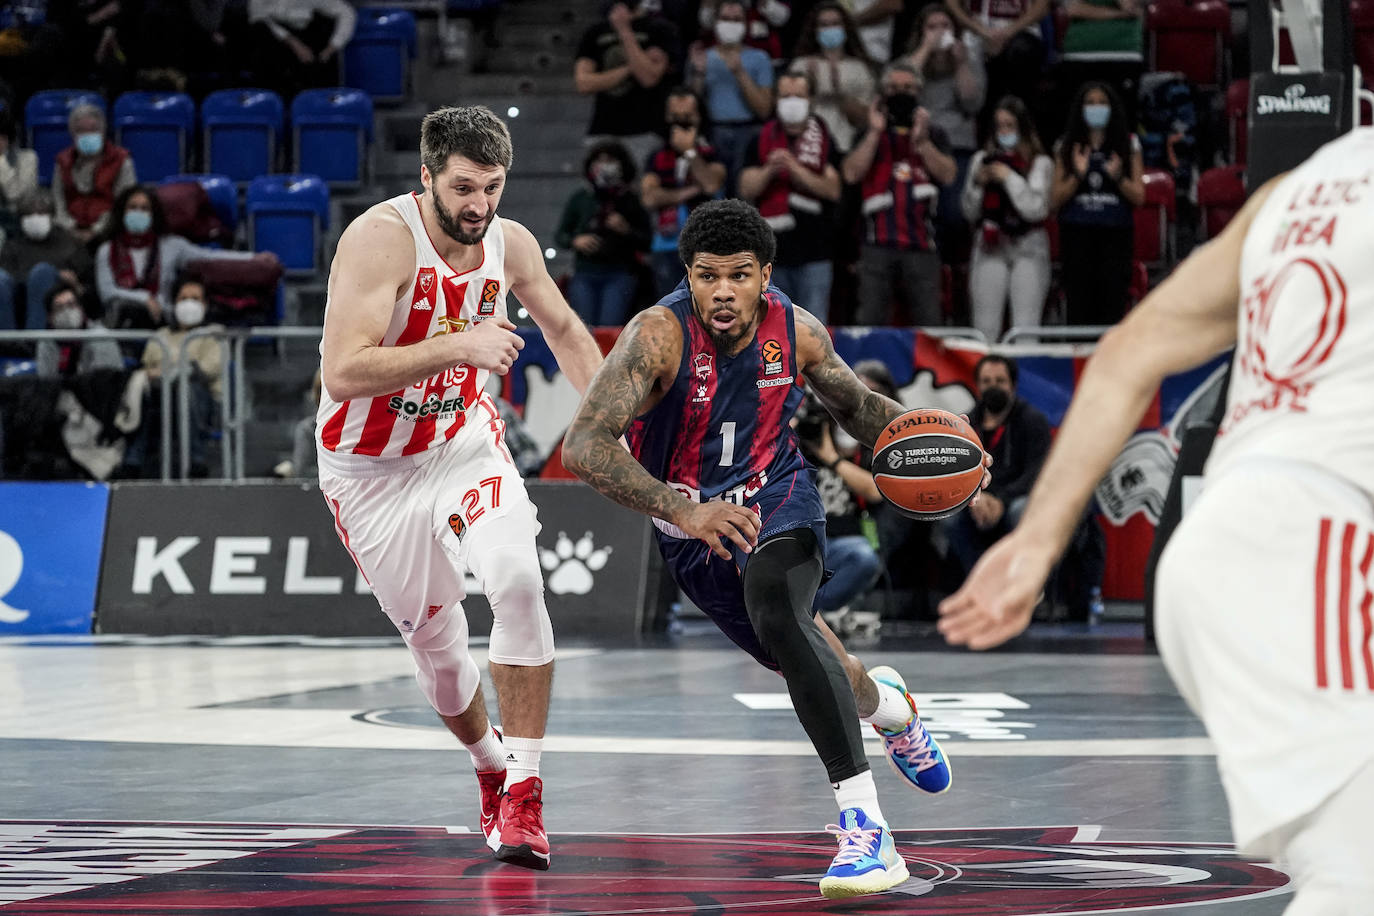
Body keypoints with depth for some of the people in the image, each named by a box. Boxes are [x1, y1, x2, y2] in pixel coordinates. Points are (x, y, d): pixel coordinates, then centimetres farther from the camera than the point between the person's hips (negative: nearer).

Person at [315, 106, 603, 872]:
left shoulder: (511, 244, -7)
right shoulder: (381, 239, -26)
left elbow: (565, 329, 14)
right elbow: (343, 375, -36)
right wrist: (460, 349, -41)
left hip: (465, 442, 3)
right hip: (374, 469, -3)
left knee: (517, 580, -23)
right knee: (437, 641, 6)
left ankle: (524, 792, -17)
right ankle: (491, 768, 38)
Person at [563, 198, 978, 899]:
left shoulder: (796, 332, -17)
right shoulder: (659, 335, -30)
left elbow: (855, 405, 5)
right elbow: (584, 446, -39)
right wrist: (681, 509, -52)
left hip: (773, 497, -1)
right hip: (690, 518, 1)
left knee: (779, 618, -31)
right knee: (793, 655, 19)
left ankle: (863, 825, -33)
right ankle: (882, 704, 58)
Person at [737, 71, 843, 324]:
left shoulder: (824, 140, 4)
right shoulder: (762, 140, 10)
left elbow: (833, 189, -6)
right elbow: (746, 190, 3)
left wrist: (796, 170, -17)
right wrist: (769, 170, -15)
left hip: (814, 253, -2)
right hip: (773, 249, 2)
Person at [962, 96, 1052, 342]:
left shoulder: (1040, 163, 2)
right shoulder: (982, 160, 10)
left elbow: (1037, 210, -8)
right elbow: (970, 213, 12)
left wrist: (1009, 178, -10)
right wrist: (977, 183, -5)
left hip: (1028, 247, -2)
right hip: (990, 247, 2)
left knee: (1026, 327, -7)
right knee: (985, 326, -3)